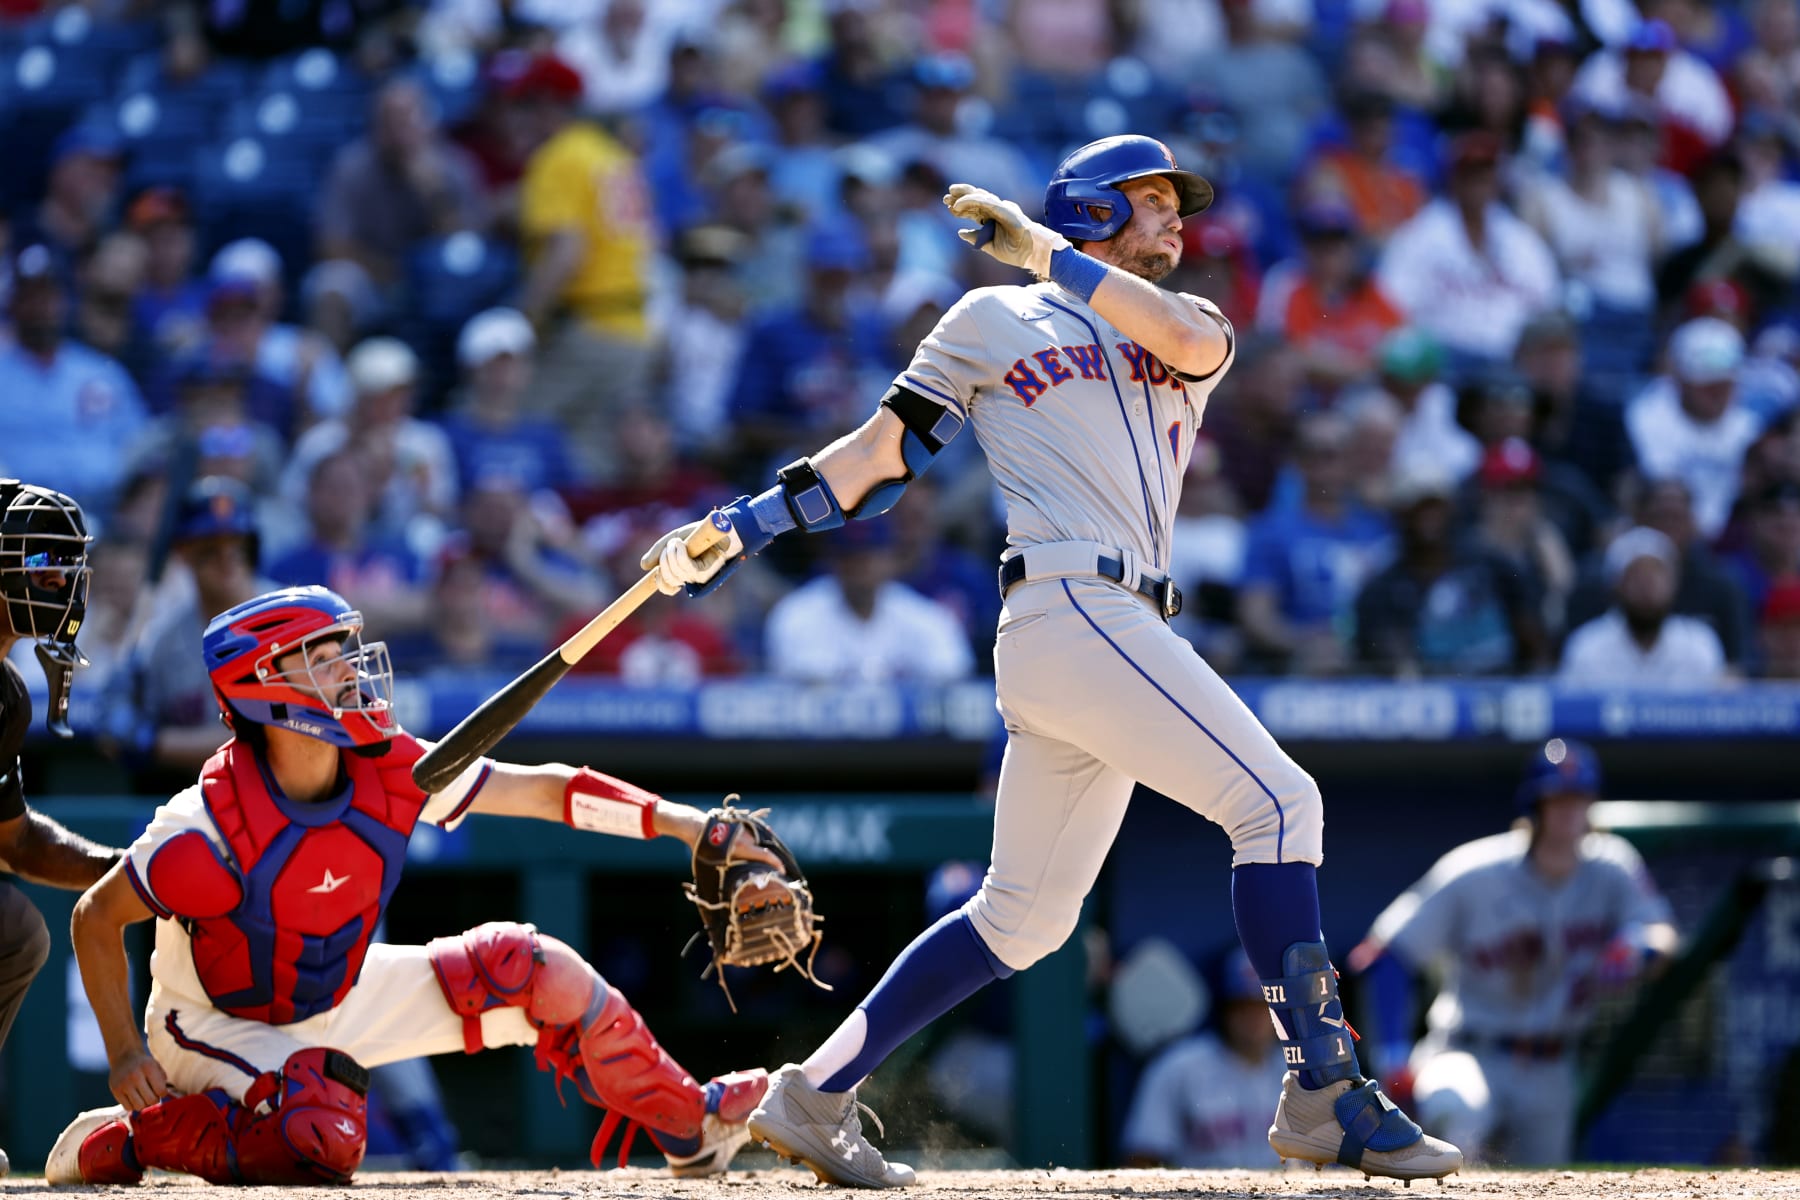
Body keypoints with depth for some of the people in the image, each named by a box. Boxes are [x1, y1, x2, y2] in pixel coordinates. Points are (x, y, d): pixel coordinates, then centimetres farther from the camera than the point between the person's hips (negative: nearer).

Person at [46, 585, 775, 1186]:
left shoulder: (391, 772, -16)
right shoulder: (209, 829, -31)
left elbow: (542, 791, -11)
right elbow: (95, 919, -18)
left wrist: (679, 823, -17)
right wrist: (125, 1056, -20)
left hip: (337, 1000, 6)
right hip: (222, 1022, -6)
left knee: (539, 971, 0)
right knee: (324, 1141, -36)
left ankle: (692, 1126, 18)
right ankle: (122, 1141, -12)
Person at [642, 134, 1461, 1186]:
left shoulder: (1182, 330, 24)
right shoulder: (996, 320, 10)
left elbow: (1191, 339, -2)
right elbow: (880, 451, 10)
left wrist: (1046, 250, -5)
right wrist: (740, 530, 1)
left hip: (1122, 638, 7)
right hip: (1071, 613, -7)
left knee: (1025, 917, 9)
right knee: (1278, 800, -16)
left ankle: (815, 1097, 14)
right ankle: (1323, 1090, -18)